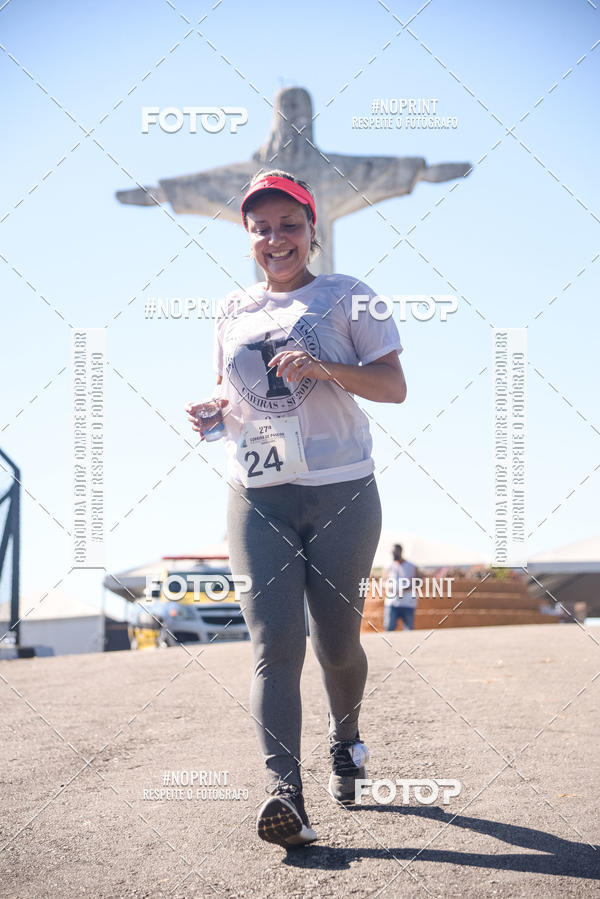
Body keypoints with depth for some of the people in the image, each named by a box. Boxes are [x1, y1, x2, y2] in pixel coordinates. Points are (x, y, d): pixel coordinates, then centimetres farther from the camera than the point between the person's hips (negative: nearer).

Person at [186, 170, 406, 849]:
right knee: (273, 642, -11)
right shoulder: (232, 312, 15)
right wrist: (210, 412, 3)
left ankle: (345, 744, 36)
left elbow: (394, 386, -1)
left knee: (336, 638, 7)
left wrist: (324, 367, -17)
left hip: (342, 492, -2)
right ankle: (285, 794, -18)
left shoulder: (345, 295, 4)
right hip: (256, 496, 2)